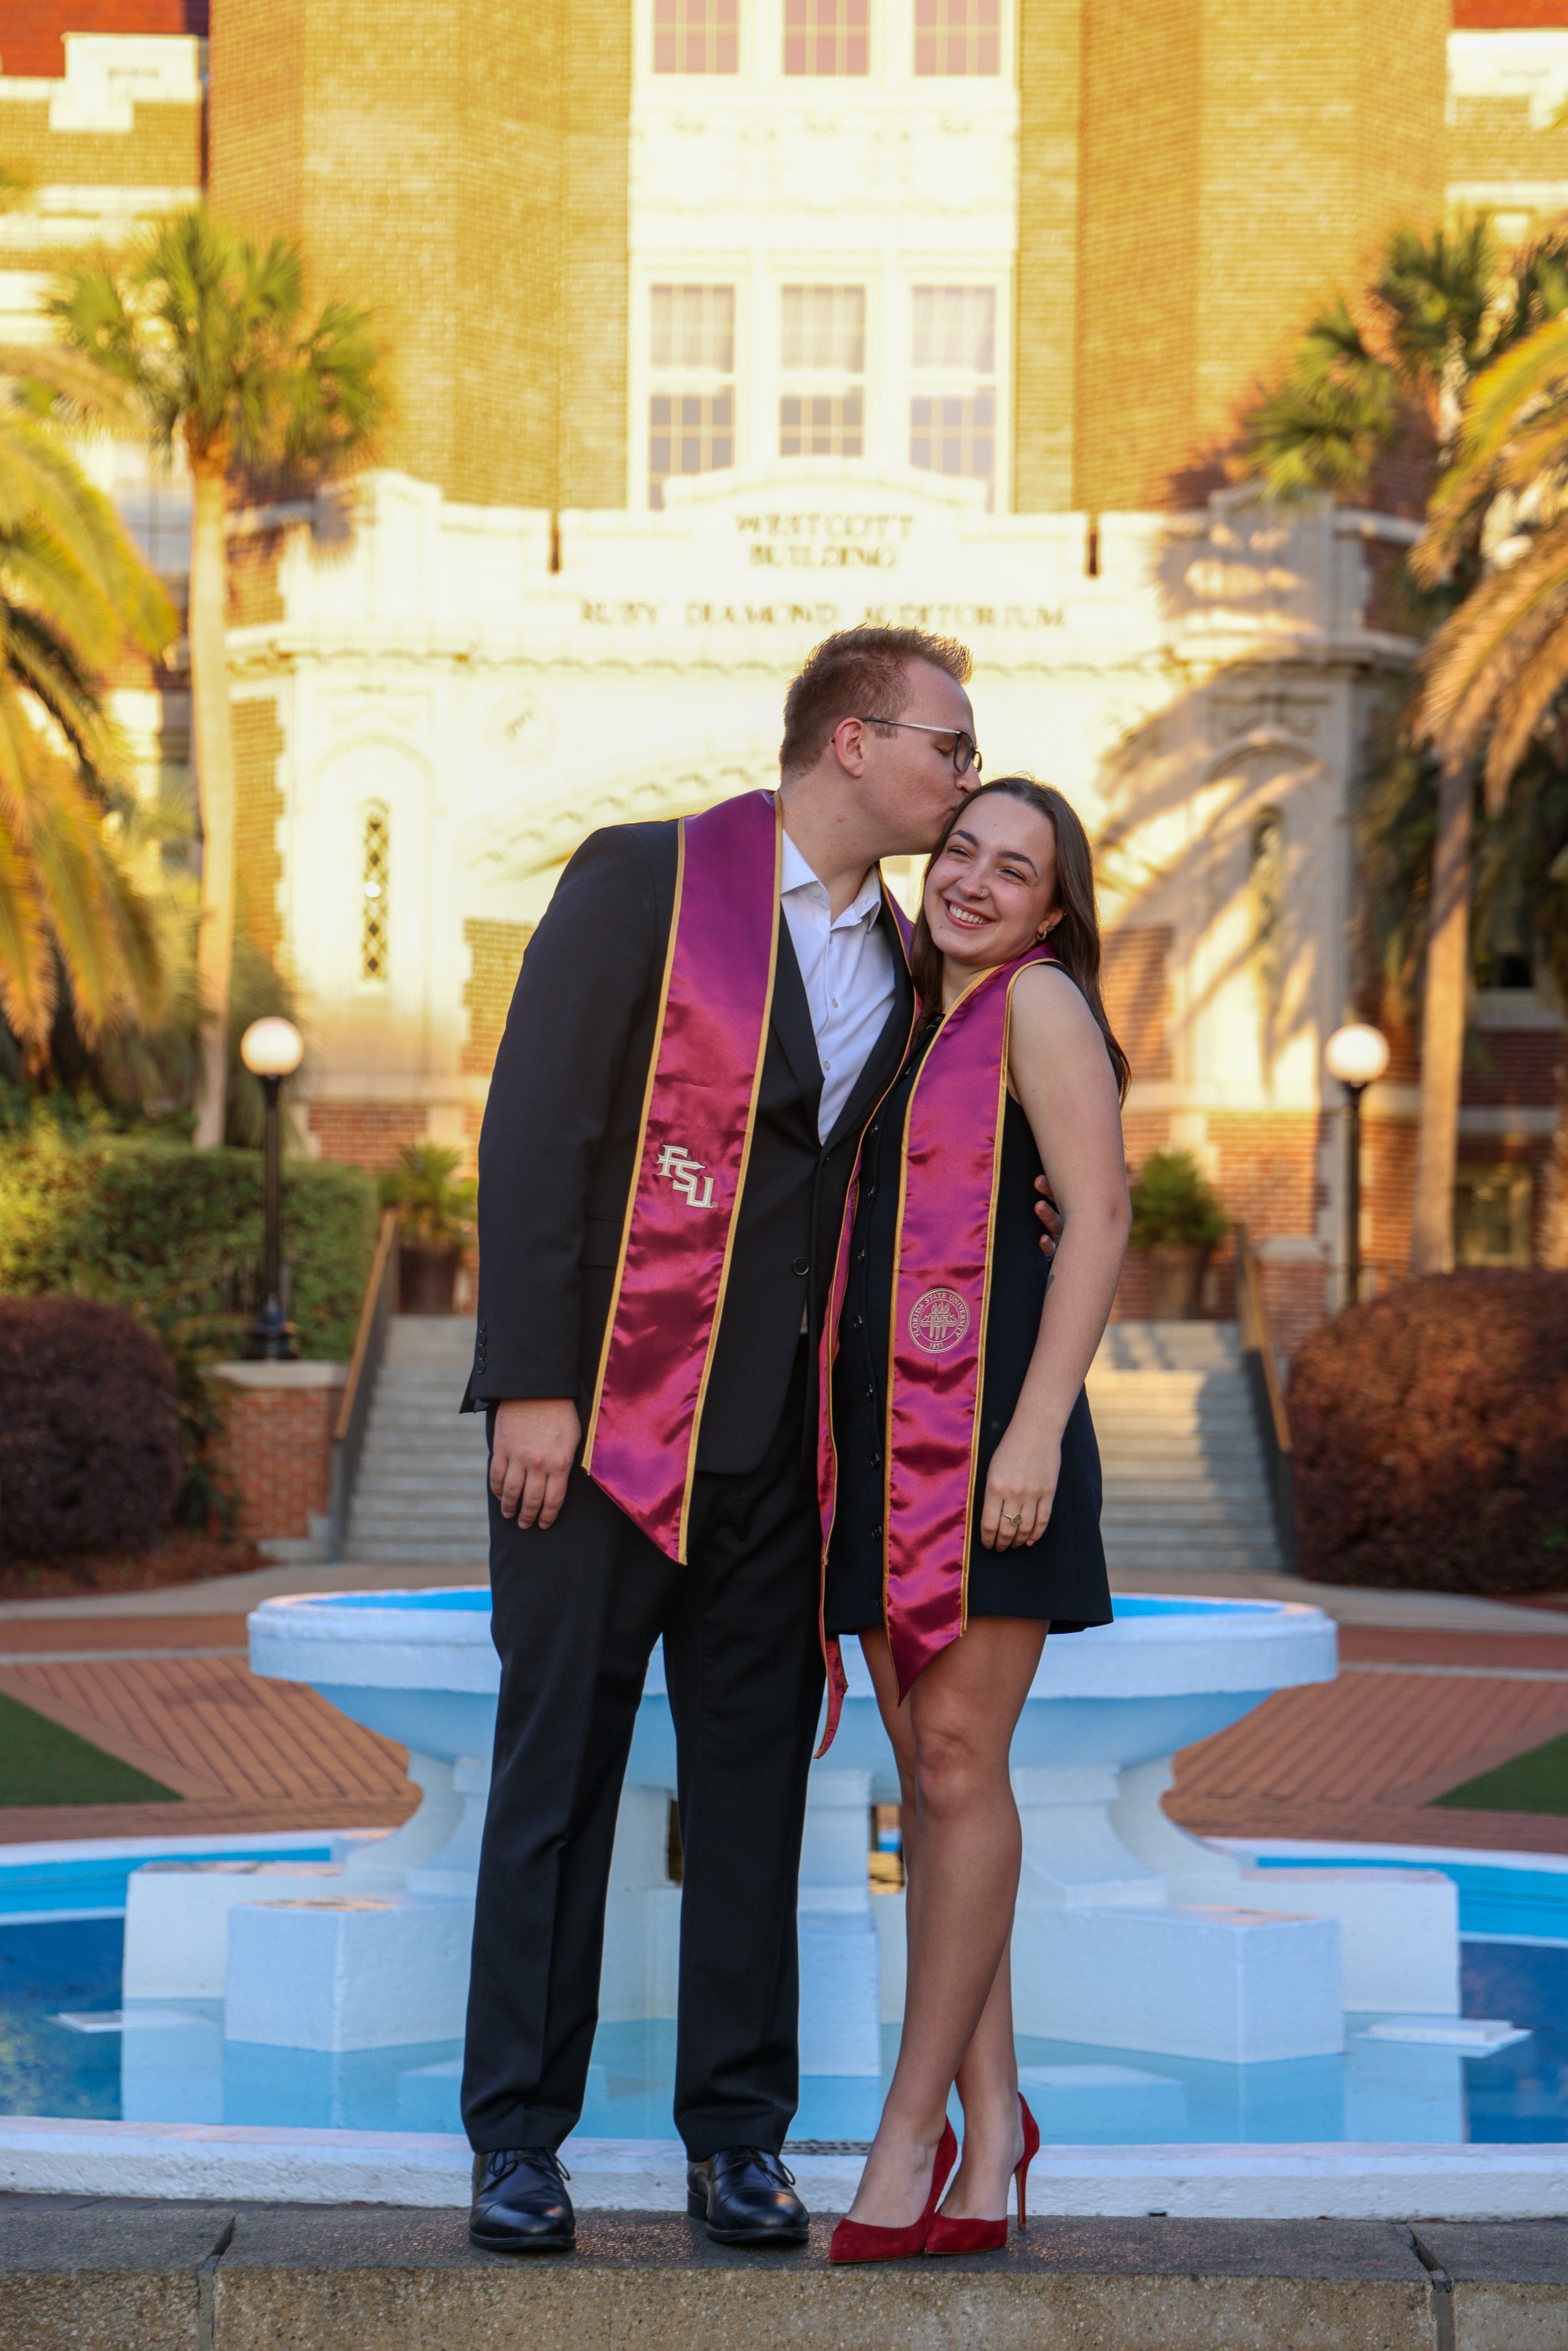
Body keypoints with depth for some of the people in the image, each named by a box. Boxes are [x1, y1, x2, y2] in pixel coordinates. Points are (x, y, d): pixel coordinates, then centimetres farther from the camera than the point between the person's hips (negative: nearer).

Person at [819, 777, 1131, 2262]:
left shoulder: (1038, 1003, -1)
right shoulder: (910, 1026, 22)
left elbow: (1099, 1220, -10)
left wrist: (1039, 1428, -18)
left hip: (986, 1417, -7)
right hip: (880, 1430, 8)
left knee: (957, 1760, -10)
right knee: (928, 1772, 5)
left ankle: (912, 2130, -7)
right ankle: (989, 2118, 9)